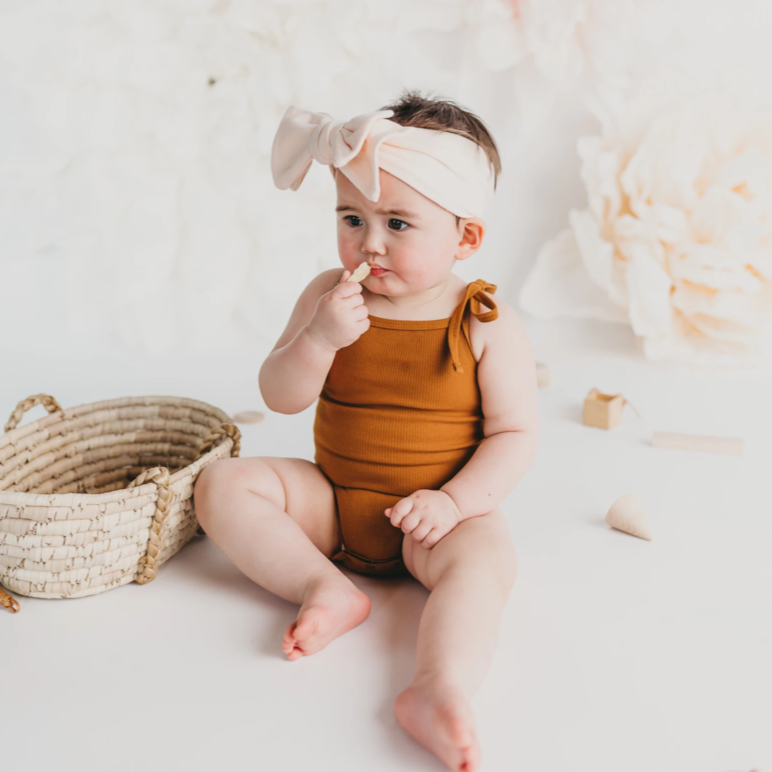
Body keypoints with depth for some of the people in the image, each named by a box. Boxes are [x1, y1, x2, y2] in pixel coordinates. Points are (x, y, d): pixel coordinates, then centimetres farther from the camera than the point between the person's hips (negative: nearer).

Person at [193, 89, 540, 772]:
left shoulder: (490, 326, -11)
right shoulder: (330, 295, -4)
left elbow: (515, 435, -9)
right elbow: (280, 398, -6)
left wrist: (455, 500, -23)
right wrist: (318, 338, -25)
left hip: (431, 514, -3)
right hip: (332, 497, 4)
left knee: (485, 557, -34)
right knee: (223, 484, -13)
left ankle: (439, 692, -46)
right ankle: (326, 588, -21)